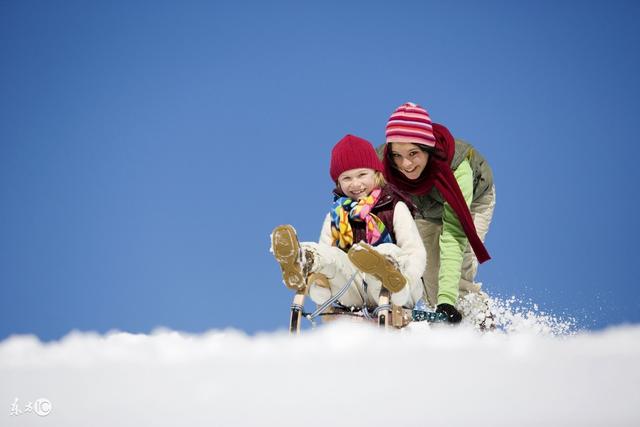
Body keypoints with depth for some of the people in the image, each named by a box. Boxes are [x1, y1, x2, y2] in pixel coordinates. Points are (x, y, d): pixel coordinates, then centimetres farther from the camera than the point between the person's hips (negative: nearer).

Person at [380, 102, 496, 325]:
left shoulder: (457, 168, -45)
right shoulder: (382, 163, -36)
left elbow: (453, 235, -48)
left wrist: (448, 297, -58)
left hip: (474, 200, -3)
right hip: (427, 209, 3)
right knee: (429, 280, -5)